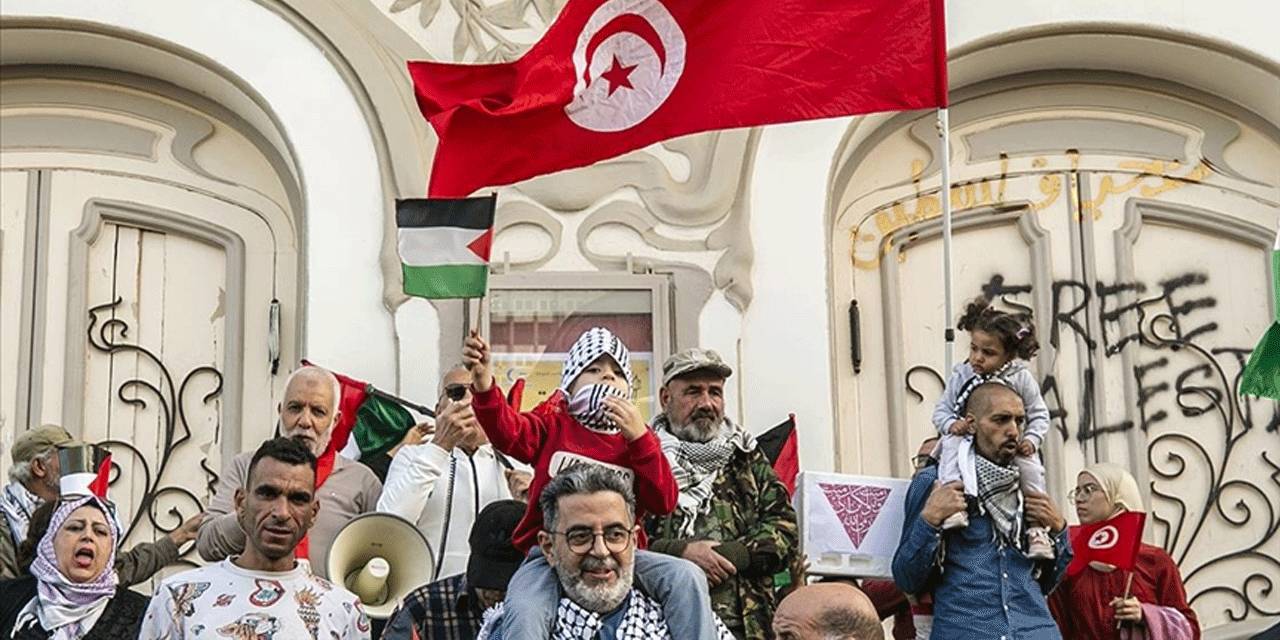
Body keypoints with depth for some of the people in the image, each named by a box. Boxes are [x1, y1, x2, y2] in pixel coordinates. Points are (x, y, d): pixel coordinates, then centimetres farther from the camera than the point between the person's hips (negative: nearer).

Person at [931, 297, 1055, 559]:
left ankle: (1037, 528, -13)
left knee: (1030, 468, -26)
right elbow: (942, 410, 5)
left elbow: (1039, 414, 4)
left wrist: (1031, 439, -14)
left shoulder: (1021, 379, -1)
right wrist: (951, 424, -18)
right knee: (953, 450, -32)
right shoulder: (961, 376, 1)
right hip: (968, 439, 0)